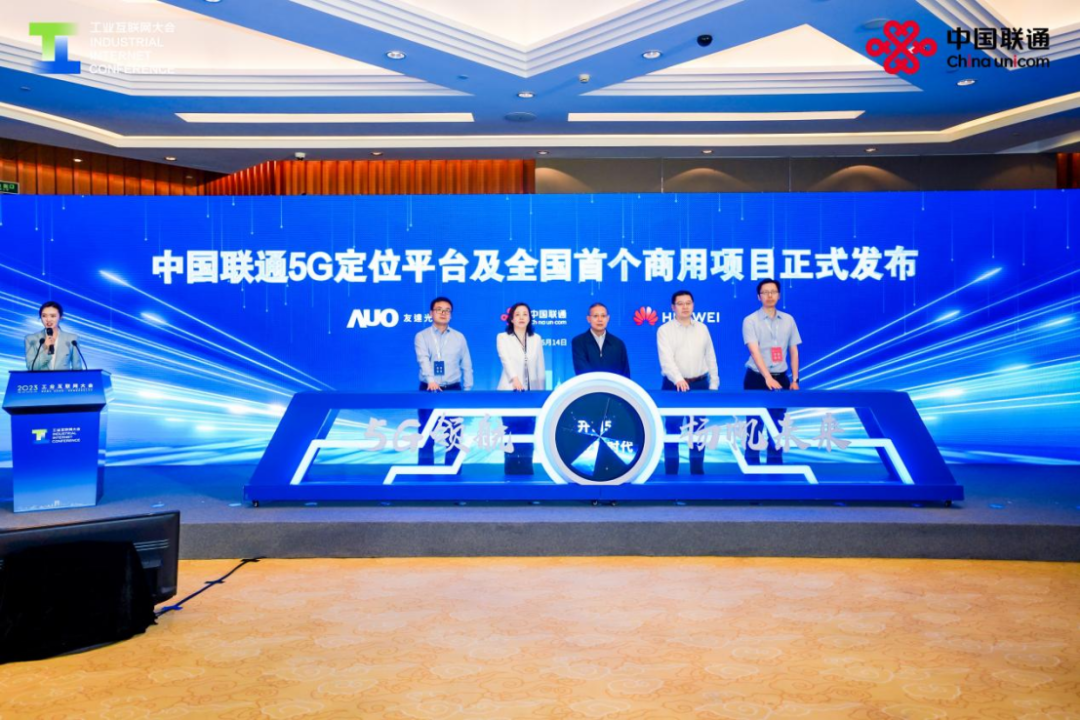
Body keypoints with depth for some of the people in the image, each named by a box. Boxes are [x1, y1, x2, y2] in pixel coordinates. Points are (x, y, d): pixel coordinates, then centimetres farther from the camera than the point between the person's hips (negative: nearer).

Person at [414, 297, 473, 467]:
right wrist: (431, 380, -34)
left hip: (453, 390, 2)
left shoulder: (459, 338, 8)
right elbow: (423, 360, -16)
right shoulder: (421, 336, 1)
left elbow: (466, 366, 9)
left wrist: (467, 391, 0)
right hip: (428, 390, -1)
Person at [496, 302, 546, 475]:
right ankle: (512, 472, 5)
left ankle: (526, 471, 9)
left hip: (531, 393, 3)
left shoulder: (536, 339, 10)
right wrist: (515, 378, -35)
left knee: (528, 435, 2)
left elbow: (540, 368, 11)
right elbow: (506, 360, -17)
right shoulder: (502, 338, 0)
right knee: (512, 434, -2)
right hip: (510, 392, -3)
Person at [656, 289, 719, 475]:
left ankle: (698, 472, 19)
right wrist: (679, 379, -32)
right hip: (675, 385, -3)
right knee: (672, 431, 1)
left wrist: (713, 384, 6)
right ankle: (671, 474, 7)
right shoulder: (665, 330, -4)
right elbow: (667, 359, -17)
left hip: (700, 384, 4)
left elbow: (710, 358, 12)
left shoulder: (702, 328, 10)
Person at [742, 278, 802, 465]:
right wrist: (768, 378, -30)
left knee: (777, 427, 11)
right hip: (757, 379, -4)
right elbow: (755, 352, -18)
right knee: (755, 426, 0)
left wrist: (795, 379, 5)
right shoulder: (750, 320, -7)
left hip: (781, 379, 4)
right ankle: (752, 467, 10)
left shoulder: (788, 320, 6)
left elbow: (793, 351, 11)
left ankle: (775, 465, 21)